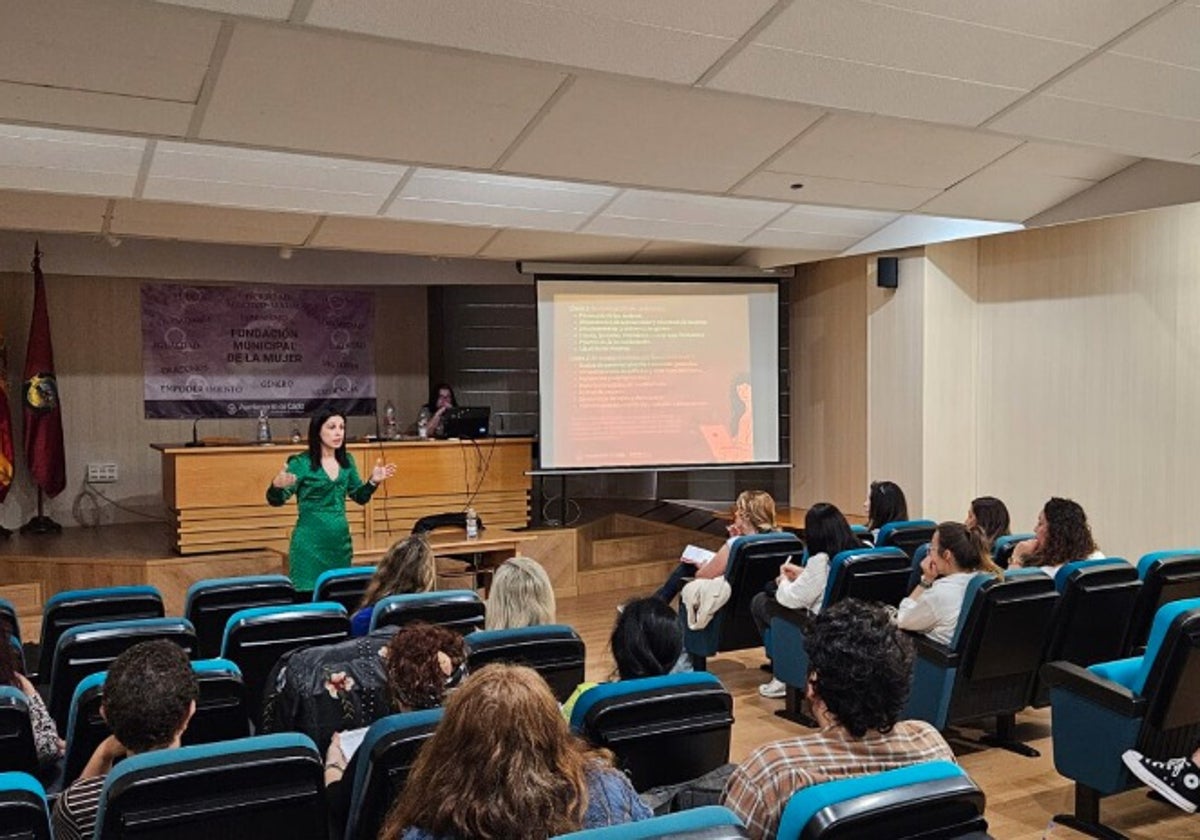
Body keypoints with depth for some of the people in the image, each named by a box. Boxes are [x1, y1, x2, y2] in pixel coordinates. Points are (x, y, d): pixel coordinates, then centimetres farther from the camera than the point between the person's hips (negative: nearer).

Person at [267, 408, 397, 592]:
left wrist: (374, 481, -2)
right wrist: (277, 486, -30)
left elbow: (359, 497, 16)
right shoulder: (301, 462, -9)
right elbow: (275, 501, -8)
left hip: (340, 540, 5)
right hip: (310, 542, -5)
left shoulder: (347, 461, 6)